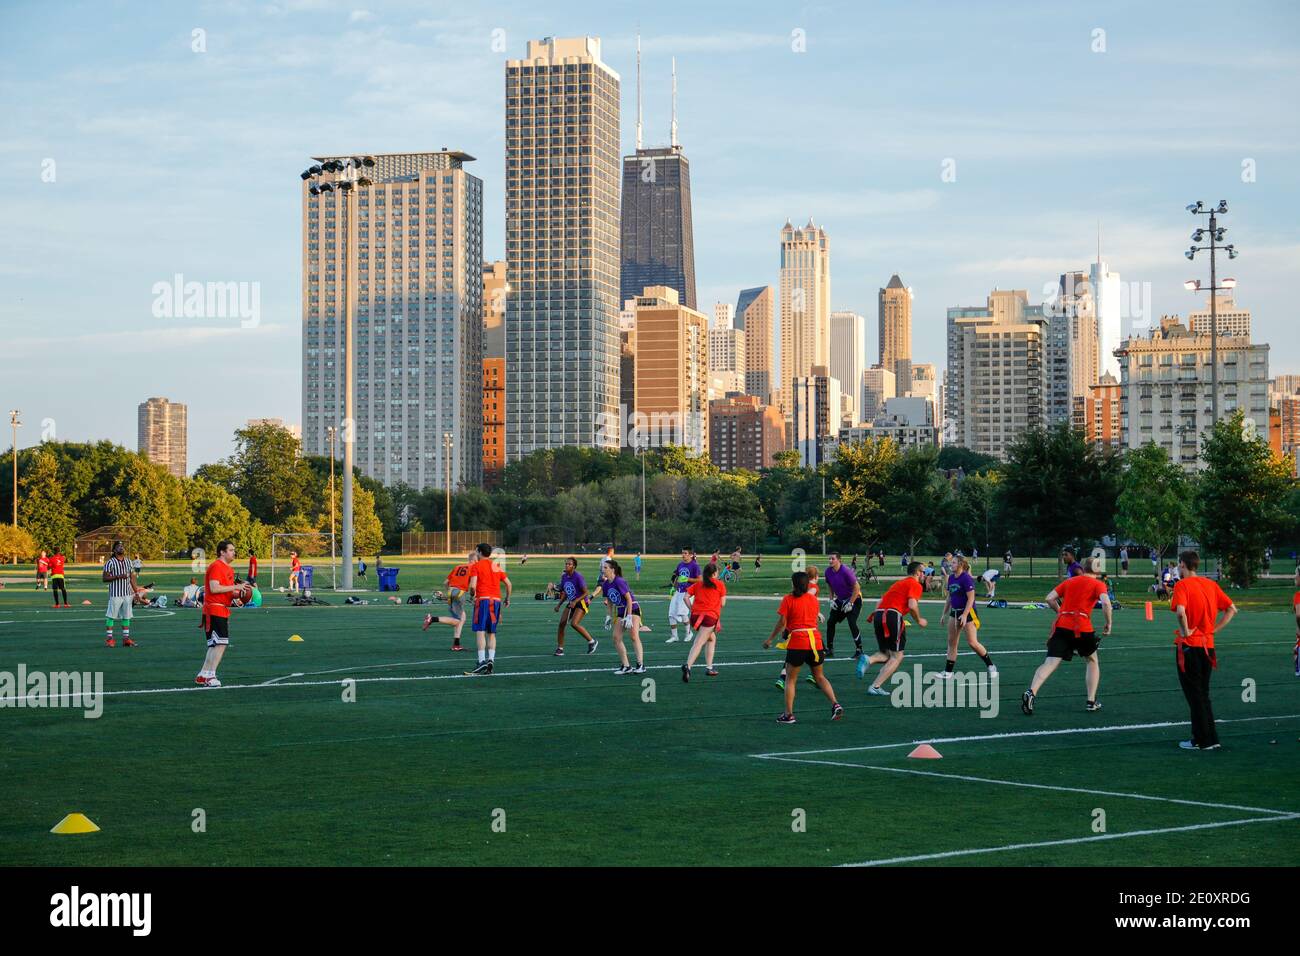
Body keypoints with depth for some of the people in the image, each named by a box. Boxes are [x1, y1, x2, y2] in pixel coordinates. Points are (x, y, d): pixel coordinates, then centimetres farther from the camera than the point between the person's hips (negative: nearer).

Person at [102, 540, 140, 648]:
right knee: (111, 616, -2)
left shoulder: (129, 562, 12)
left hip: (127, 594, 5)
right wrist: (118, 576, -21)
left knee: (126, 616, 8)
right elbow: (105, 578, -9)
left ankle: (126, 638, 13)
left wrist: (136, 592, 11)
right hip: (115, 594, -5)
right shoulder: (110, 563, -6)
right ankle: (109, 638, 3)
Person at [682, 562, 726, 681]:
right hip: (711, 616, -5)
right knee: (698, 643, -14)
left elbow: (686, 597, 6)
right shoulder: (720, 585, 6)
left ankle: (709, 668, 22)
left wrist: (692, 609, 13)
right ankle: (688, 666, -35)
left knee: (712, 638, 25)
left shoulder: (697, 584, 15)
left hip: (696, 615, 5)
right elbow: (722, 603, 6)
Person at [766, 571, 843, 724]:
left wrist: (770, 639, 2)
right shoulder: (814, 599, 9)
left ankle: (788, 714, 3)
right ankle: (835, 705, 3)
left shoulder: (788, 599, -5)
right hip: (815, 640, 4)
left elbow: (781, 623, -7)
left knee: (791, 679, 7)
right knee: (819, 677, 17)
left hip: (797, 643, -4)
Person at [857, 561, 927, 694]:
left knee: (885, 654, 19)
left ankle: (868, 660, -14)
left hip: (878, 614, 8)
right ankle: (875, 687, -7)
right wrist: (919, 620, 4)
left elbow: (879, 602, 24)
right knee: (897, 657, 3)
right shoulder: (915, 585, 2)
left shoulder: (898, 583, 27)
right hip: (893, 616, -8)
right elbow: (912, 606, -12)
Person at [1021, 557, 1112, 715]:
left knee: (1050, 663, -7)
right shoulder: (1098, 584, 9)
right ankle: (1091, 702, 20)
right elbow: (1106, 603, -10)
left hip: (1061, 626, 2)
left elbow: (1049, 599, 13)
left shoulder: (1069, 581, 20)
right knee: (1092, 661, 22)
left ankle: (1031, 693, -30)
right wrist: (1108, 623, 1)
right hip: (1082, 629, -2)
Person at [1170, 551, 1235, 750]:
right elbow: (1232, 609, 9)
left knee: (1194, 694, 1)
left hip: (1189, 645, -6)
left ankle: (1202, 740, 4)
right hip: (1207, 645, 6)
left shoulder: (1182, 585, -11)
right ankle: (1211, 739, 16)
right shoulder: (1211, 584, 8)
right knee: (1203, 694, 15)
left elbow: (1180, 611, -28)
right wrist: (1214, 629, 7)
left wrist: (1185, 631, -14)